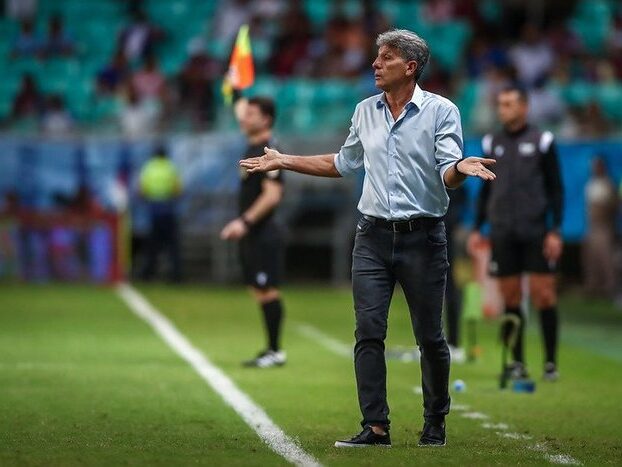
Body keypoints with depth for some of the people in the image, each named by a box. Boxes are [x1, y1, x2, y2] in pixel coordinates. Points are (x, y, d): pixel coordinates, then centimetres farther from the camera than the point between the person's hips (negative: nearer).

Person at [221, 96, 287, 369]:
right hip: (251, 234, 10)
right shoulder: (253, 147, 12)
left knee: (268, 291, -8)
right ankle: (270, 349, 15)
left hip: (262, 233, -10)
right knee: (260, 292, 10)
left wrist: (245, 221, -26)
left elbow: (272, 195, -22)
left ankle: (275, 351, -5)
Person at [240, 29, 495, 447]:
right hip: (373, 236, 4)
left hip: (422, 236, -4)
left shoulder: (441, 111, -4)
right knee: (368, 330, -6)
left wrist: (461, 168, -35)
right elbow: (344, 163, 26)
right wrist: (284, 161, 25)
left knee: (430, 336, 2)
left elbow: (447, 174, -11)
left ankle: (435, 424, 17)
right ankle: (376, 427, -5)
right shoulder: (366, 111, 12)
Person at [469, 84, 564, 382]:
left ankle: (551, 362, 1)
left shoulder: (542, 142, 1)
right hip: (503, 234, 3)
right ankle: (517, 362, 8)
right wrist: (477, 228, 12)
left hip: (536, 232, -3)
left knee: (543, 294, -5)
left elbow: (555, 189, 1)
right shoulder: (491, 144, 12)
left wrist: (555, 231, -6)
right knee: (510, 297, 2)